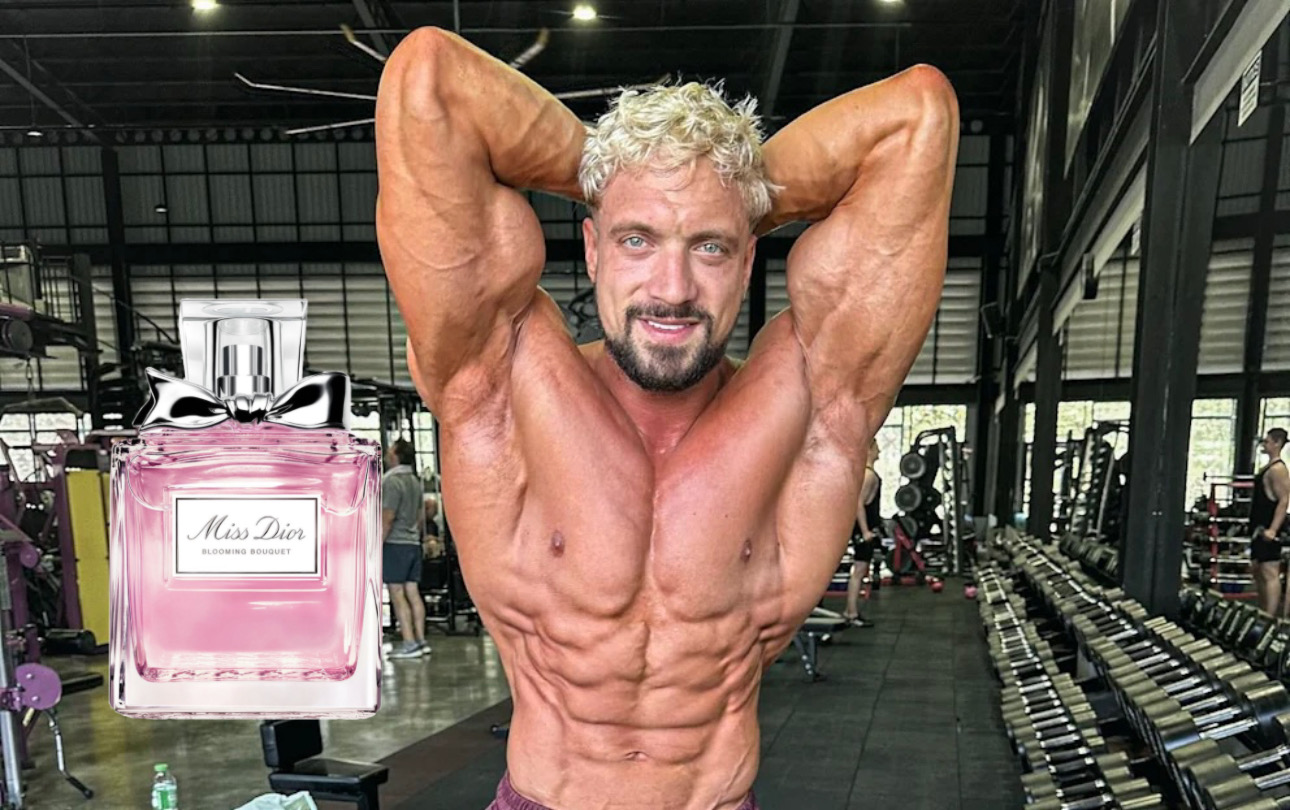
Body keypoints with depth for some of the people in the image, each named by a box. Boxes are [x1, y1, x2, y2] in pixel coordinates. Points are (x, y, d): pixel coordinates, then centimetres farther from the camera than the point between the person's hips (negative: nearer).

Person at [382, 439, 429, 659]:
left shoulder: (392, 481, -13)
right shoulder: (415, 481, 14)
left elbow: (387, 518, -17)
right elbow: (421, 516, 19)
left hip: (395, 543, -8)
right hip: (413, 543, 8)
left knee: (397, 595, -5)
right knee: (413, 592, 9)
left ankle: (409, 644, -6)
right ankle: (421, 640, 10)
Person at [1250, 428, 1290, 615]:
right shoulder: (1267, 468, 17)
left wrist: (1272, 529, -27)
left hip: (1268, 530, -11)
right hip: (1259, 528, 11)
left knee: (1270, 574, -11)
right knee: (1257, 571, 16)